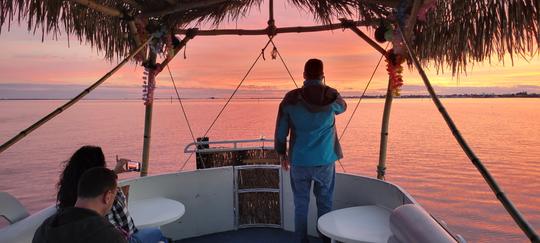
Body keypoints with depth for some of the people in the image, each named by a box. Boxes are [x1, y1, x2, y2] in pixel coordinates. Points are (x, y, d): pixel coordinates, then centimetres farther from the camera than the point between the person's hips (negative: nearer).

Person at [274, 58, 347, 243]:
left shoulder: (291, 98, -6)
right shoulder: (332, 96, -5)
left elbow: (281, 130, 0)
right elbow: (342, 107, 20)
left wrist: (282, 152, 14)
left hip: (299, 160, 0)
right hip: (324, 160, 0)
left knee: (301, 204, 10)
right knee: (325, 203, 14)